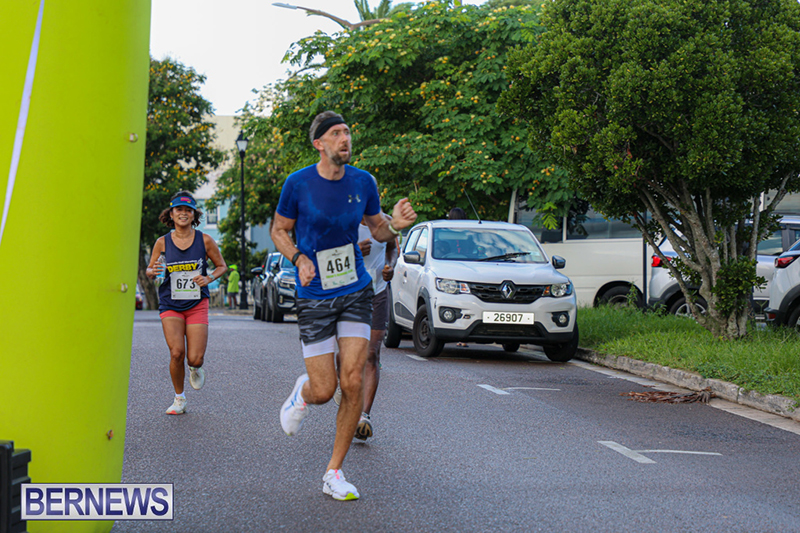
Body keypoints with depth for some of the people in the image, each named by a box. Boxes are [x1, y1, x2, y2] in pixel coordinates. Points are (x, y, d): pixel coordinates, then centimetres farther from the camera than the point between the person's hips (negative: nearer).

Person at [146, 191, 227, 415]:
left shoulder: (204, 240, -2)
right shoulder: (162, 243, -1)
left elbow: (222, 266, 9)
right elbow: (149, 270, 9)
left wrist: (209, 278, -11)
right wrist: (152, 271, -15)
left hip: (197, 305, 0)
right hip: (171, 306, 0)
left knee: (195, 359, -9)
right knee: (176, 353, -15)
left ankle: (195, 369, 32)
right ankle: (179, 399, 8)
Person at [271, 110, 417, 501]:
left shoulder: (363, 182, 1)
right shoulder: (298, 184, -8)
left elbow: (378, 229, 14)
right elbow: (279, 230, 4)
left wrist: (395, 225, -10)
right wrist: (299, 259, -15)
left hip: (356, 293, 2)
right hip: (314, 297, -2)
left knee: (353, 383, -9)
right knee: (324, 390, -5)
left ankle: (334, 474, 5)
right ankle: (302, 392, 36)